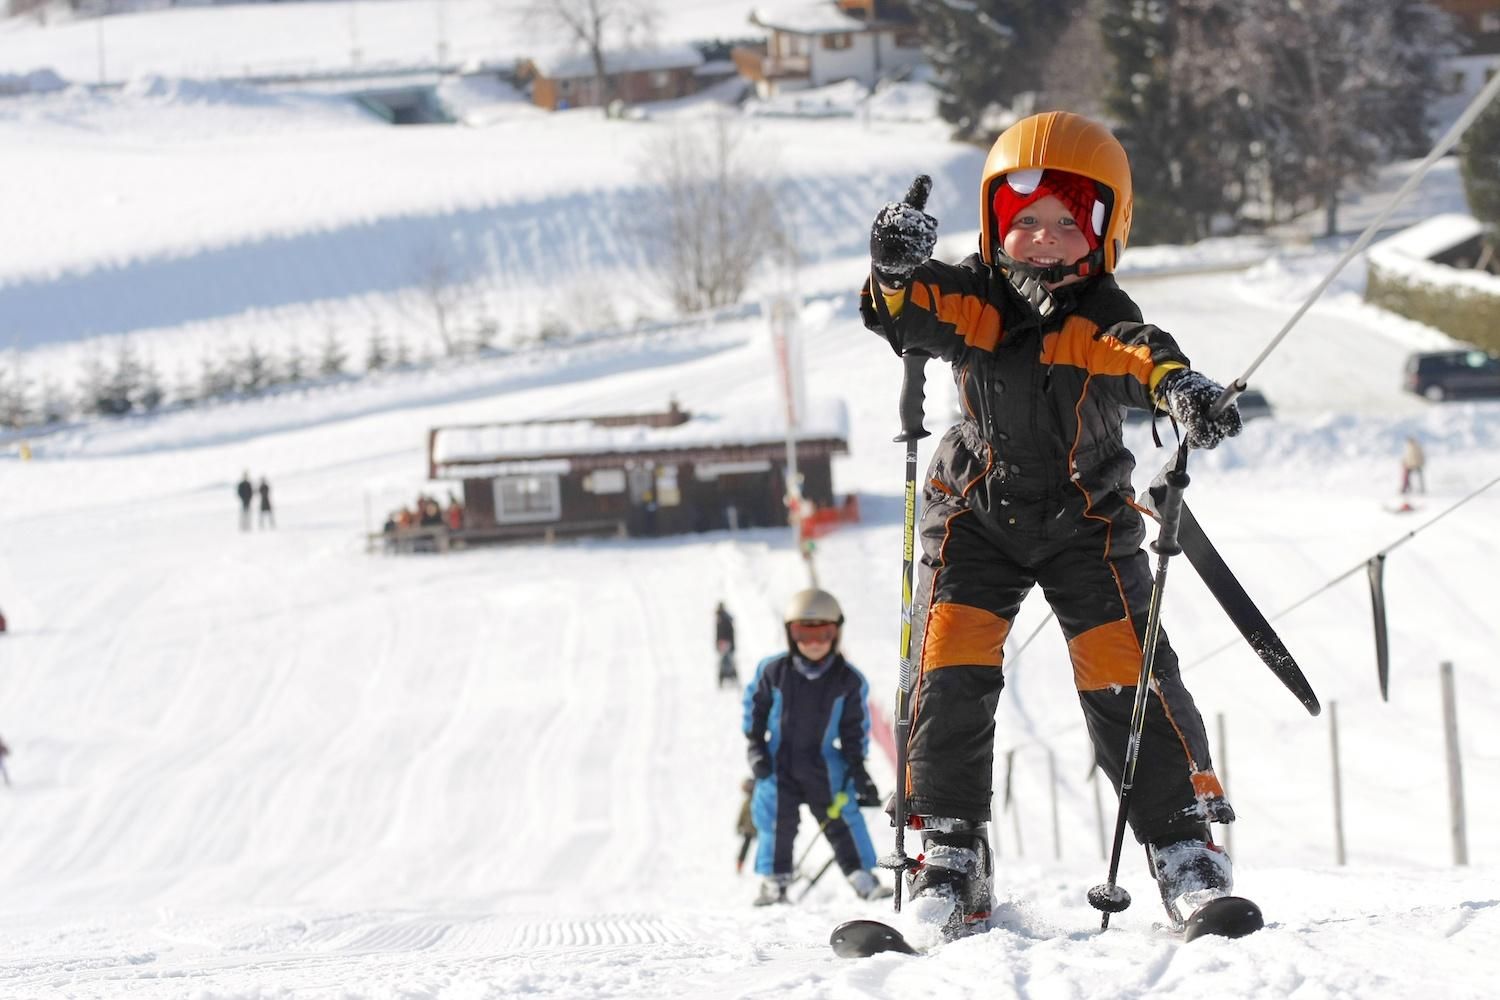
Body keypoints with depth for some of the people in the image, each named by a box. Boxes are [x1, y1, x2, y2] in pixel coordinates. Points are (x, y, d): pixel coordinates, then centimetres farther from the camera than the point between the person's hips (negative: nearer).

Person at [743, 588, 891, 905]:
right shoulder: (772, 672, -9)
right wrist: (755, 746, -2)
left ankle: (861, 876, 8)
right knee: (776, 822, 2)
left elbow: (855, 726, 1)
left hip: (823, 766, 0)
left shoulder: (848, 680, -8)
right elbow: (755, 707, 5)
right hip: (778, 763, 0)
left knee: (841, 820, 0)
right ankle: (774, 881, 13)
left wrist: (857, 766, -4)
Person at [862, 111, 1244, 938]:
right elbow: (909, 312, -31)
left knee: (1126, 678, -8)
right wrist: (894, 271, -56)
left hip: (1087, 520, -1)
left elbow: (1142, 355, -40)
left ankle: (1185, 847, 2)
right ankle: (948, 862, -3)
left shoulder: (1100, 319, -19)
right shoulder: (971, 301, -12)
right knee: (952, 676, -9)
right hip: (977, 515, 1)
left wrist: (1181, 389, -64)